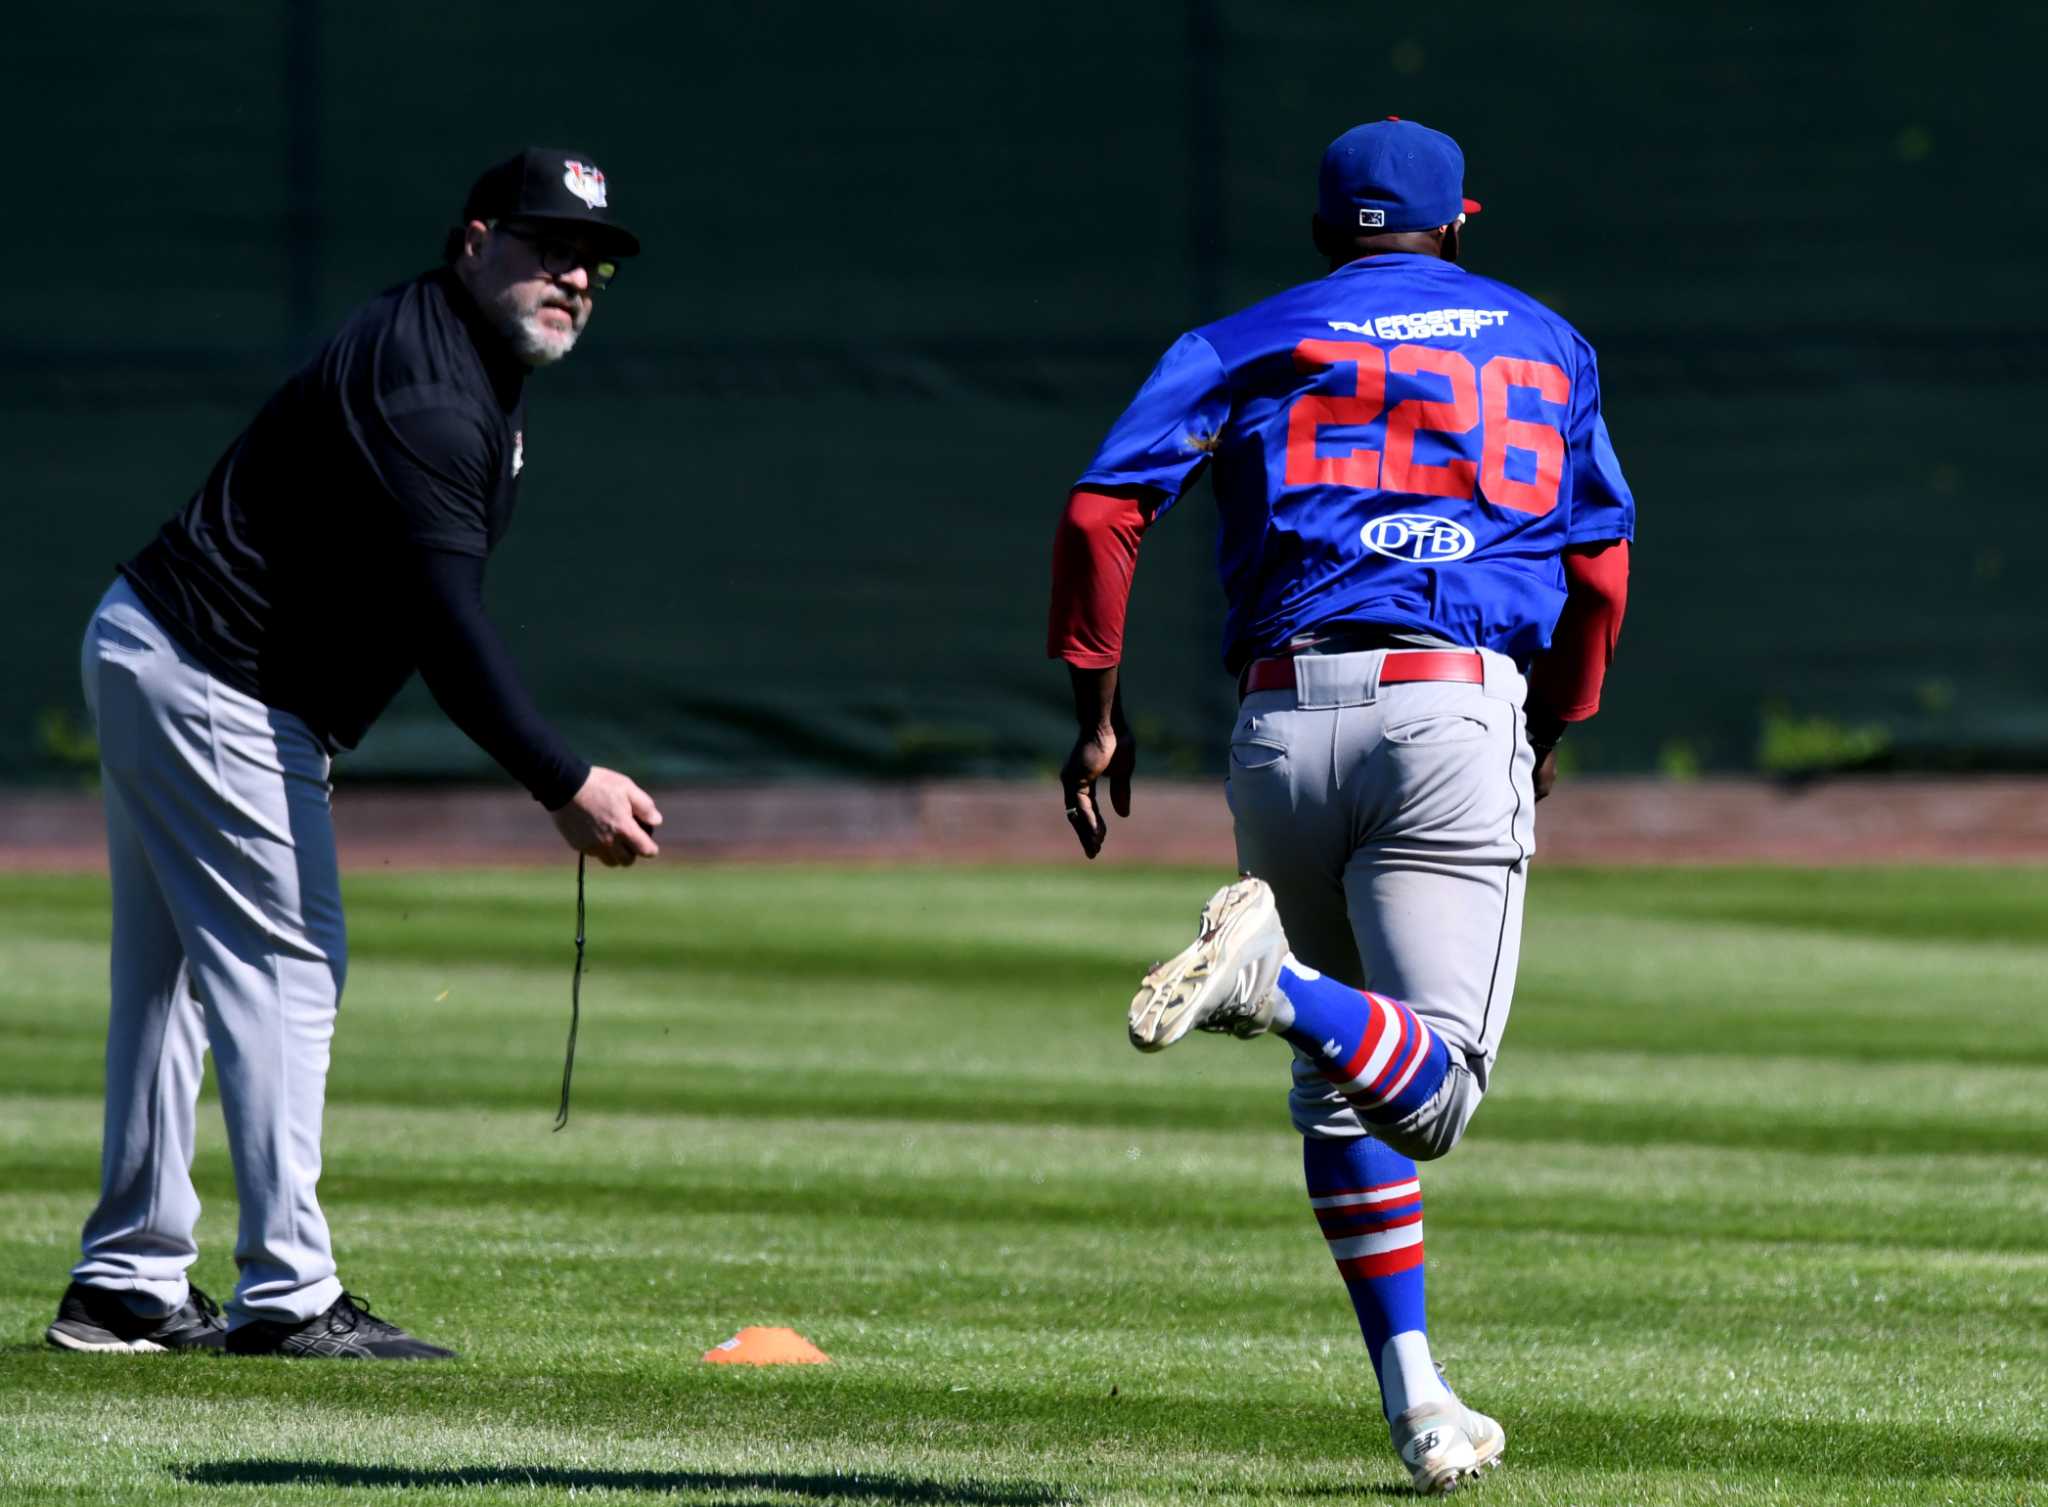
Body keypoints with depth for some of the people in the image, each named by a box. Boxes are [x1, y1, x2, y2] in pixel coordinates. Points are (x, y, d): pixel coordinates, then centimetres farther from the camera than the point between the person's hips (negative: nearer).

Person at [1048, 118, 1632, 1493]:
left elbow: (1103, 508, 1)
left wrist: (1098, 712, 5)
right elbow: (1600, 570, 18)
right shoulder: (1543, 345, 19)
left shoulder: (1247, 344, 15)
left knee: (1341, 1086, 17)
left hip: (1283, 717, 2)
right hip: (1456, 708, -2)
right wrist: (1549, 740, 31)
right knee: (1432, 1092, -11)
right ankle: (1275, 978, -40)